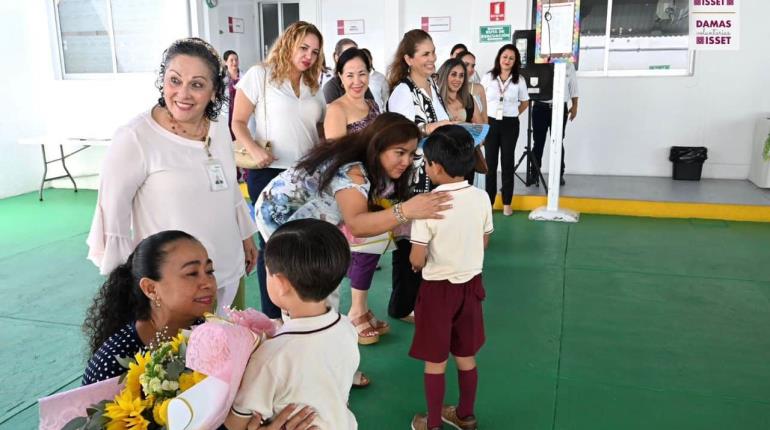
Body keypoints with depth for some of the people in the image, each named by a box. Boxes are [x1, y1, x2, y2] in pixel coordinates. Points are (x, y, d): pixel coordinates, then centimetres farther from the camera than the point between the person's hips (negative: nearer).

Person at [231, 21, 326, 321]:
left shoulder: (314, 87, 13)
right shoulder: (260, 75, -3)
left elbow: (323, 128, 18)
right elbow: (238, 122, -3)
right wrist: (254, 150, -21)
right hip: (269, 173, -5)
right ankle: (272, 315, 19)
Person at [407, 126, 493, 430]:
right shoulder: (481, 198, -7)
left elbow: (417, 259, -19)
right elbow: (484, 242, 5)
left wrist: (416, 261, 4)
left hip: (438, 288, -5)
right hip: (470, 284, 5)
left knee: (435, 361, 11)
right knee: (466, 357, 20)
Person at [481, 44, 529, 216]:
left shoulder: (519, 80, 1)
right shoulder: (488, 78, 1)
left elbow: (525, 102, 14)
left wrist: (512, 115, 5)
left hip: (510, 125, 0)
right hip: (491, 123, 0)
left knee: (508, 162, 5)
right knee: (490, 162, 5)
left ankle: (507, 203, 13)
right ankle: (489, 201, 15)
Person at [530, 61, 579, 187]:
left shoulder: (569, 66, 6)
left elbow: (573, 87, 9)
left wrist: (574, 106, 5)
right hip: (540, 107, -1)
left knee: (558, 142, 8)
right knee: (538, 142, 2)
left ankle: (559, 174, 16)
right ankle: (534, 173, 8)